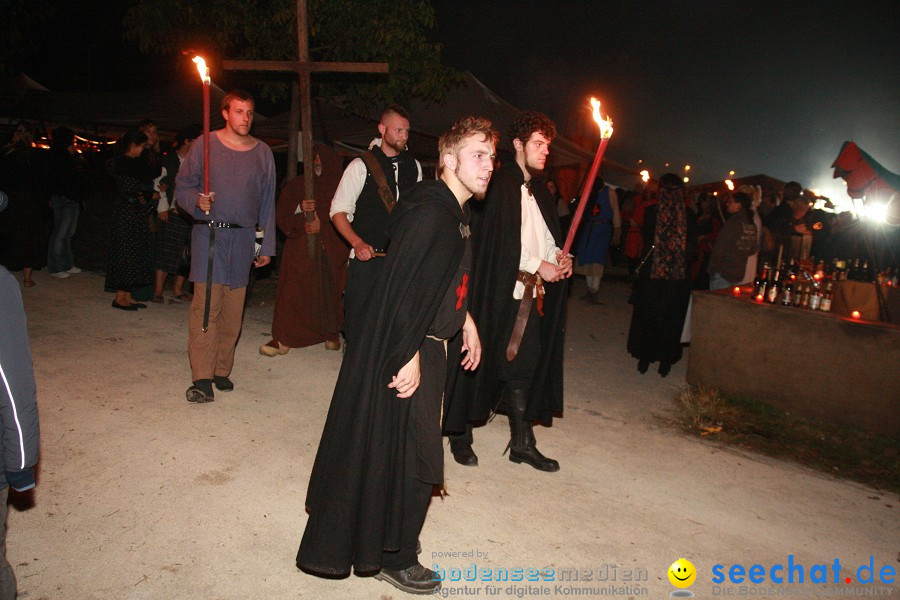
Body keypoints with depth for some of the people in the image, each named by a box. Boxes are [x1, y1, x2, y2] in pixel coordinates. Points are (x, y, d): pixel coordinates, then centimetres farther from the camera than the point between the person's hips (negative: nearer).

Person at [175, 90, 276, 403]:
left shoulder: (263, 152, 10)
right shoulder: (204, 144, 3)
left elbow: (267, 203, 13)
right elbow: (182, 188, 5)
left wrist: (267, 246, 11)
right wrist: (197, 201, -18)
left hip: (243, 238, 3)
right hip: (209, 234, -2)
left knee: (233, 310, 4)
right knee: (206, 306, -8)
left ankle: (222, 370, 17)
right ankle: (202, 377, -2)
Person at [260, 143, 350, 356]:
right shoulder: (297, 185, 13)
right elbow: (280, 212, 6)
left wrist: (322, 225, -13)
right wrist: (299, 208, -14)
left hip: (331, 250, 0)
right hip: (300, 248, 1)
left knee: (329, 292, 2)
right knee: (292, 290, -6)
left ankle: (331, 334, 16)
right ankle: (282, 339, -5)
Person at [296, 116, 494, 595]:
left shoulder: (455, 213, 10)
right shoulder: (430, 213, -22)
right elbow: (402, 286, -27)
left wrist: (464, 320, 18)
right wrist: (409, 356, -25)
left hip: (428, 346, 10)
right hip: (407, 355, -10)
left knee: (413, 453, 23)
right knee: (411, 458, 4)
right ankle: (394, 560, 25)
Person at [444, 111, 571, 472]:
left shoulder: (538, 190, 17)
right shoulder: (501, 185, -9)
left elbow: (549, 233, 20)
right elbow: (500, 241, -16)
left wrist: (559, 255, -1)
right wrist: (538, 265, -14)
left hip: (531, 292, 8)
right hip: (500, 291, -7)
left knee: (524, 364, 10)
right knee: (482, 360, 2)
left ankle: (522, 442, 20)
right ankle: (459, 435, 18)